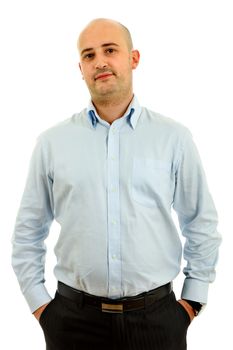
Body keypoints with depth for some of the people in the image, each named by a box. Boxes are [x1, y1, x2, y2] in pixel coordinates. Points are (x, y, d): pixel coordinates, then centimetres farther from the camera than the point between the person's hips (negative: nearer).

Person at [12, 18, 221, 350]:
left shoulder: (174, 138, -2)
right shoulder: (52, 142, 0)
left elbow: (202, 225, 5)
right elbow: (28, 232, 6)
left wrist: (193, 300, 4)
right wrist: (39, 303, 4)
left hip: (156, 316, 0)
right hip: (74, 317, 1)